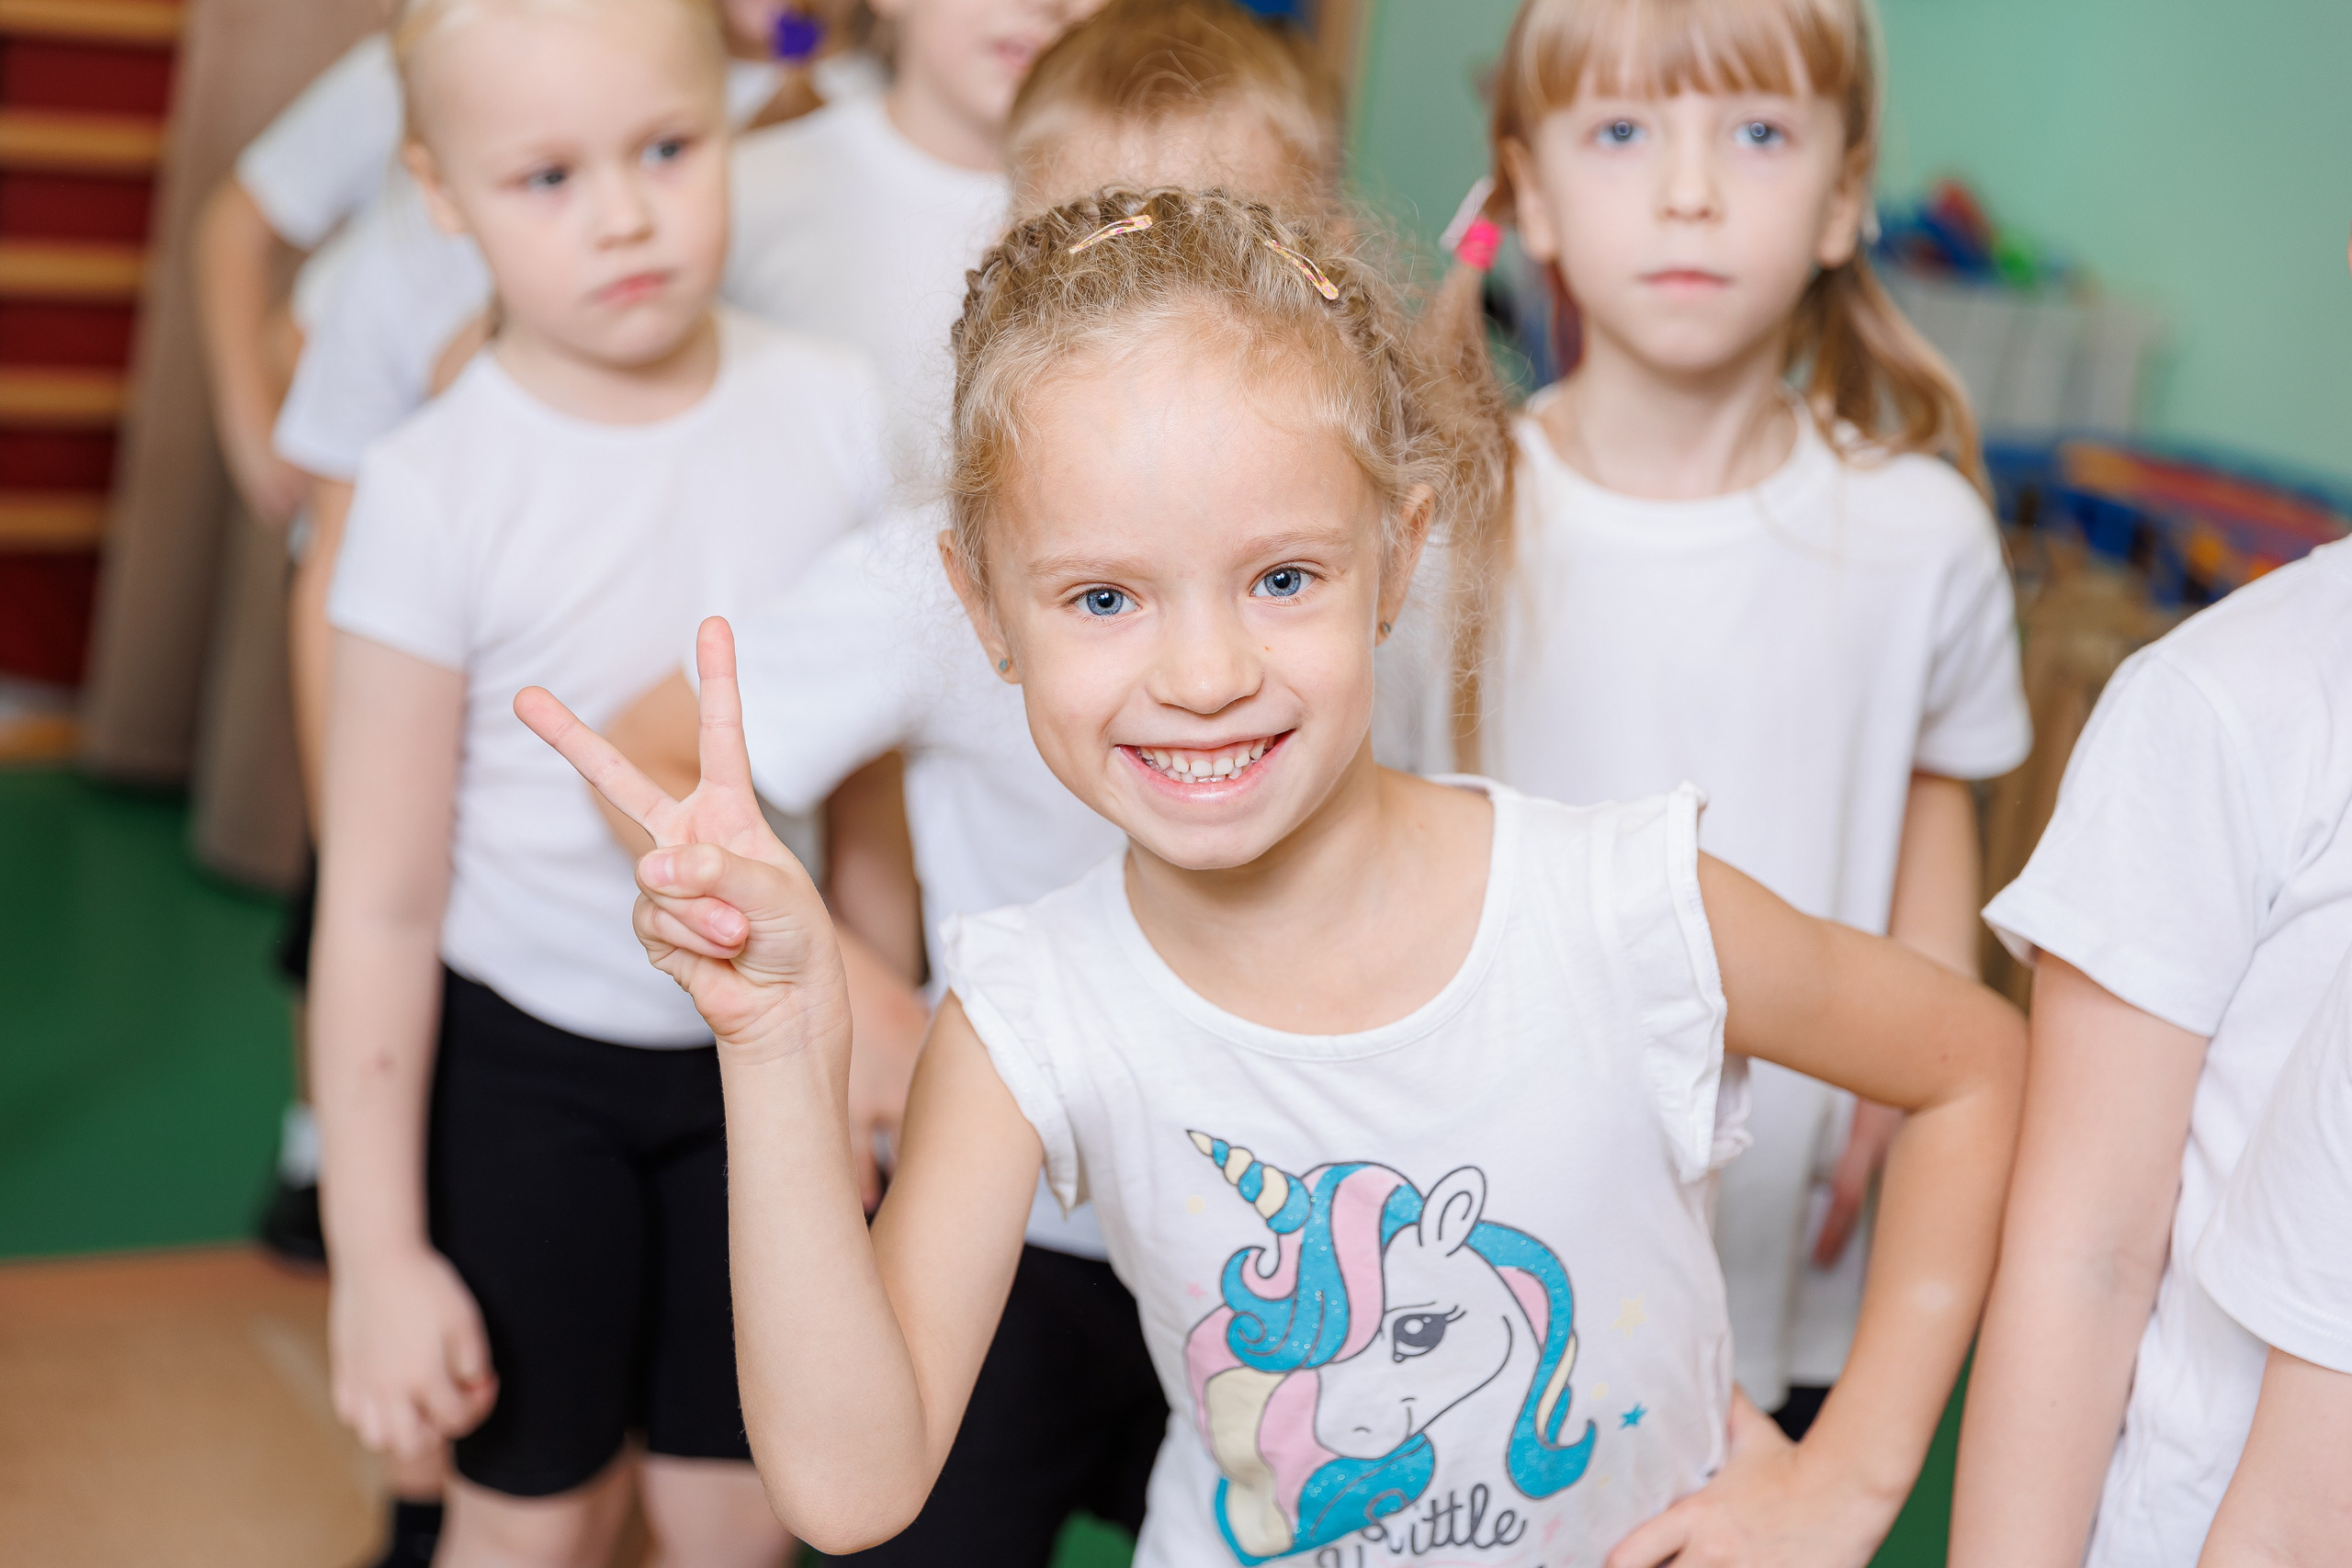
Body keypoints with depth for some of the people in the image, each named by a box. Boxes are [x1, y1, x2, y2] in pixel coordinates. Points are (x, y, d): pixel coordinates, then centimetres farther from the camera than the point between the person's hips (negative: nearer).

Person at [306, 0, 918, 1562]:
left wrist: (879, 1028, 10)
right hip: (520, 1055, -2)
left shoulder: (834, 407, -9)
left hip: (758, 1047, 3)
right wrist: (377, 1252, -10)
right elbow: (381, 901, -13)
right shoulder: (433, 491, -18)